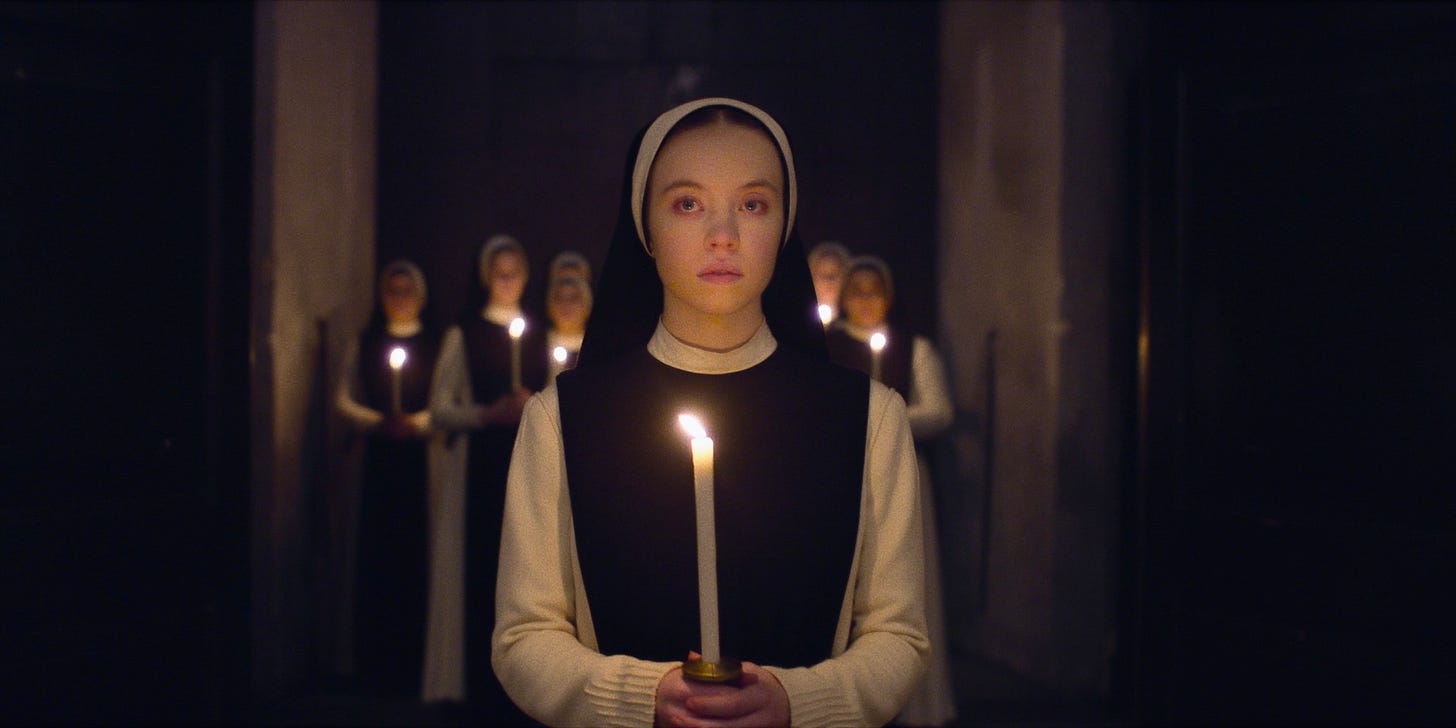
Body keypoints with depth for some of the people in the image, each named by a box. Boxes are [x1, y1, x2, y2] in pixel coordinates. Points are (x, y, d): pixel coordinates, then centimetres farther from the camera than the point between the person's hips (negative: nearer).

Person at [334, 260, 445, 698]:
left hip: (423, 457, -2)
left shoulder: (438, 344, 7)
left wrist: (418, 422, -14)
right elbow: (344, 400, 10)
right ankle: (377, 669, 4)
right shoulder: (365, 343, 13)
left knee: (419, 558, -5)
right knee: (377, 557, -2)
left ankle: (415, 667, 1)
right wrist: (378, 422, -7)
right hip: (379, 457, 2)